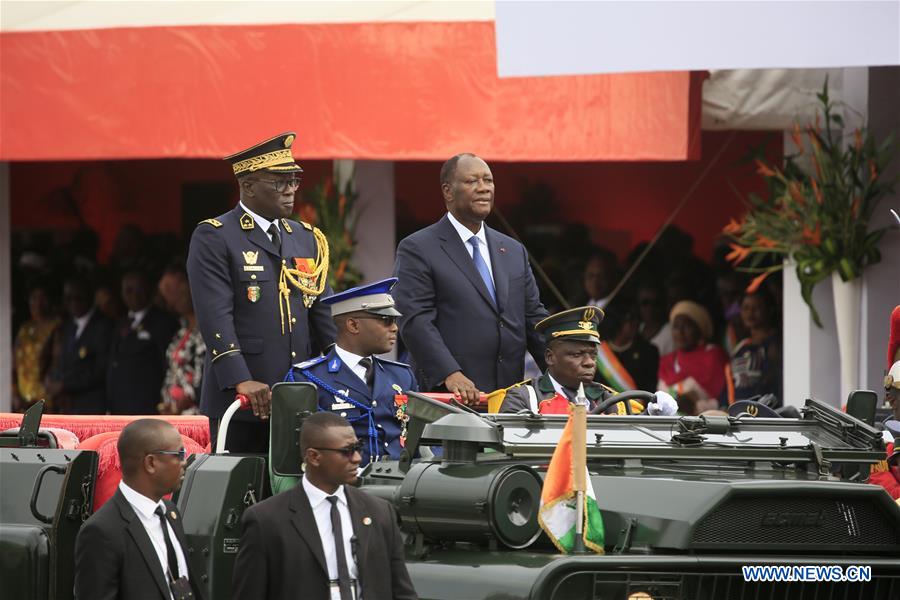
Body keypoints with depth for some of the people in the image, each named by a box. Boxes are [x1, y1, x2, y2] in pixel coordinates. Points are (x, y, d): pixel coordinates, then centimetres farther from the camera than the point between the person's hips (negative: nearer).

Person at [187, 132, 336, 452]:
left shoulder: (307, 239, 17)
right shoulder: (213, 238, -3)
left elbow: (324, 314, 15)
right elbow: (216, 317, -13)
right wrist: (240, 381, -24)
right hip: (239, 400, -5)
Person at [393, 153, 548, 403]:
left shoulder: (514, 251, 19)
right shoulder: (417, 249, -1)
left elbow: (533, 317, 19)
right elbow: (415, 321, -10)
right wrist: (449, 374, -24)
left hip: (511, 392, 5)